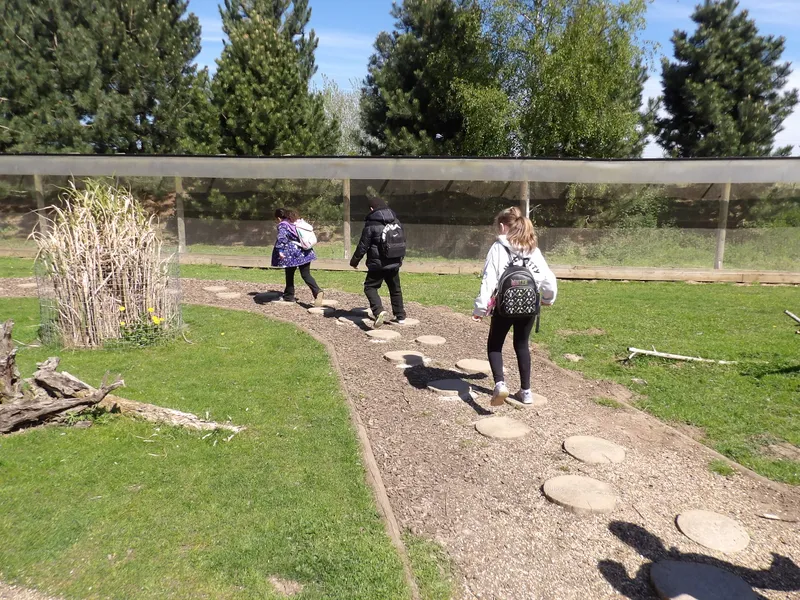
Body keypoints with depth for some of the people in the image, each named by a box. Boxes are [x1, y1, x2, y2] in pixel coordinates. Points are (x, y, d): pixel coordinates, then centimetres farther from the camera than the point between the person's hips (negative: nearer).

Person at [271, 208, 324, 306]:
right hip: (305, 252, 6)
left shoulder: (282, 225, -5)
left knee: (289, 275, 13)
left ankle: (289, 296, 24)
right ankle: (318, 291, -18)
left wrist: (280, 251, -29)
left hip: (292, 253, -6)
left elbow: (282, 238, -24)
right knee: (306, 275, 4)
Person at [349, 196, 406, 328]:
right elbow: (402, 241, 18)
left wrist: (354, 261, 4)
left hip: (378, 264, -6)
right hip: (394, 263, 6)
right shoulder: (396, 222, 8)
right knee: (395, 289, 18)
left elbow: (363, 246, -10)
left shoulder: (371, 225, -12)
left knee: (370, 287, 4)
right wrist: (400, 258, 32)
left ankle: (379, 311, -18)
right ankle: (400, 316, 23)